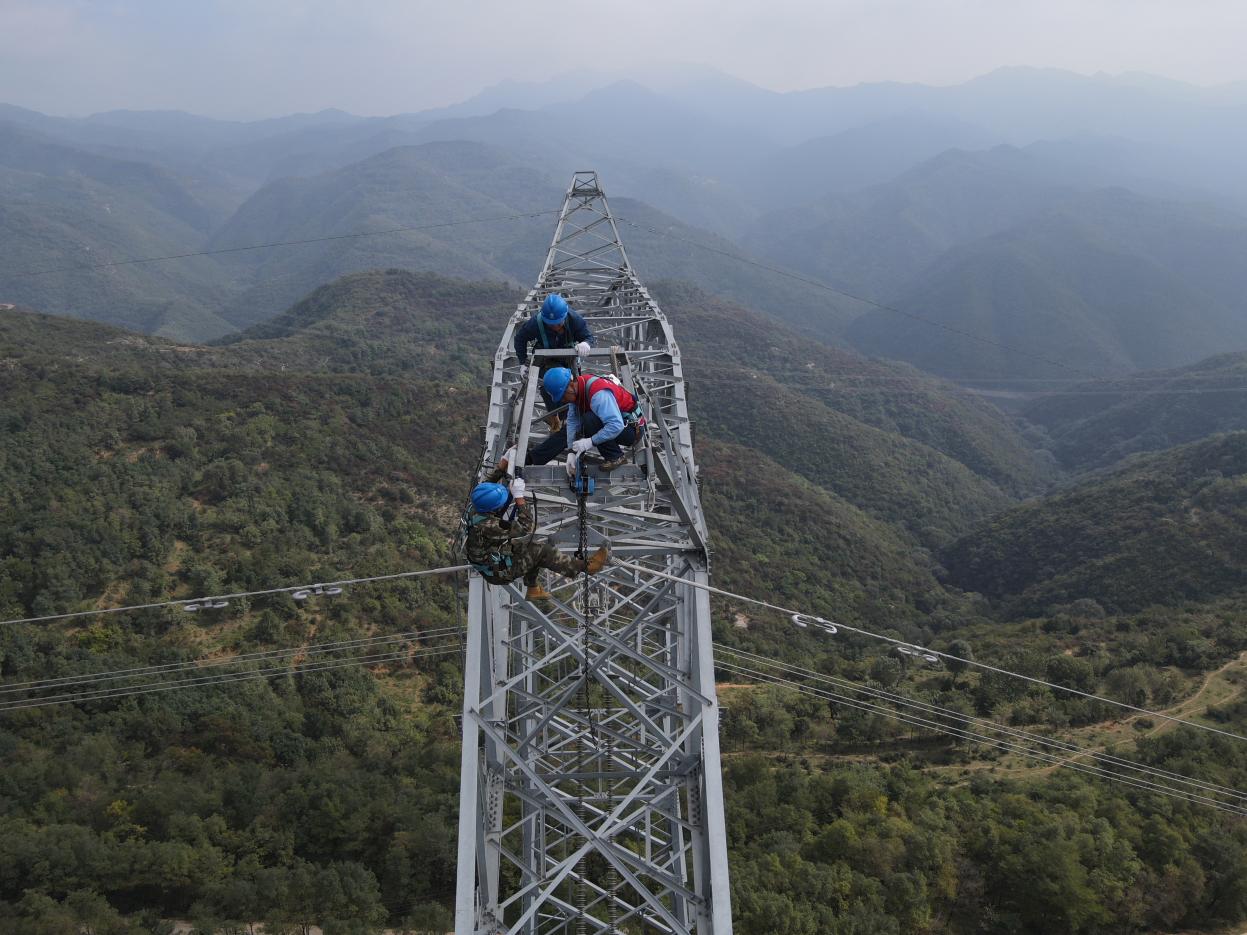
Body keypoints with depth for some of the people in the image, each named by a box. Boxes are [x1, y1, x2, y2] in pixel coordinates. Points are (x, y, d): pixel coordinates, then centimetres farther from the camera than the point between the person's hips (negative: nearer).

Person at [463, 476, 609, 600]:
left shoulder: (476, 509, -12)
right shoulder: (488, 526, -36)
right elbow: (524, 528, -29)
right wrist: (519, 496, -29)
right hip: (498, 572, -9)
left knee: (533, 546, 14)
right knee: (541, 549, -12)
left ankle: (532, 588, 25)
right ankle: (585, 566, -5)